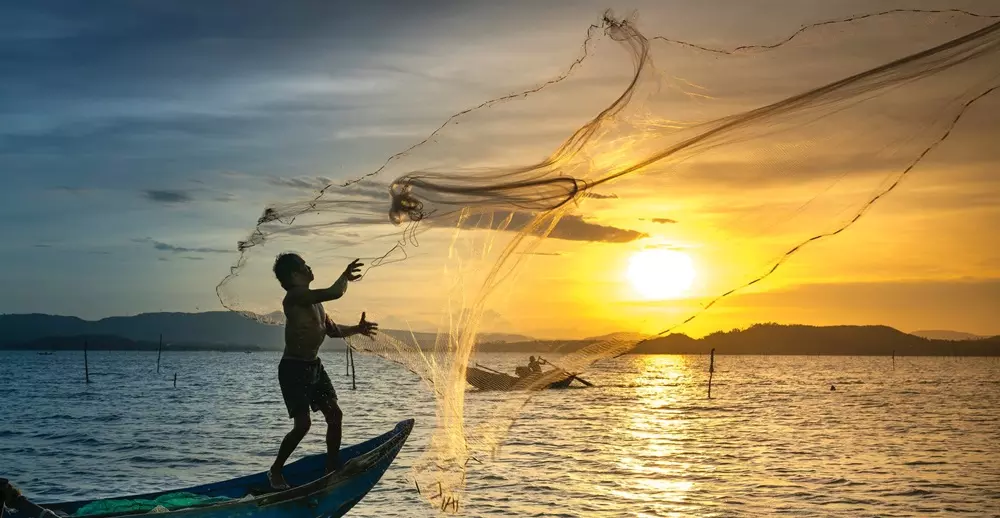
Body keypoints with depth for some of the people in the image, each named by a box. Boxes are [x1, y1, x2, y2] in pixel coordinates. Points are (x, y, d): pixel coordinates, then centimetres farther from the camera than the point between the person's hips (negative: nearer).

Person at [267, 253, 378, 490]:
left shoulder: (313, 300, 12)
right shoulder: (295, 296, -19)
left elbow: (332, 329, 24)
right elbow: (334, 293, -28)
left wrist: (357, 329, 11)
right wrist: (345, 276, -10)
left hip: (314, 366, 9)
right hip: (294, 368, -9)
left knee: (335, 416, 7)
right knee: (302, 424, -12)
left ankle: (332, 469, 18)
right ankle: (275, 471, 7)